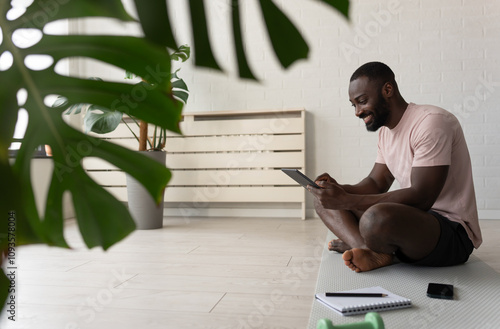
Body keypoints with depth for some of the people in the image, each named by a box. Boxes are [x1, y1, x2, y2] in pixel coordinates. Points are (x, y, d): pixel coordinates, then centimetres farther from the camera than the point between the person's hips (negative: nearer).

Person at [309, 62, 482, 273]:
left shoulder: (432, 122, -18)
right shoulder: (386, 130, 12)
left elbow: (421, 198, -26)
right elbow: (376, 183, 11)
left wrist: (347, 200, -28)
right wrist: (339, 190, -10)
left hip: (454, 233, -9)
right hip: (411, 218, 9)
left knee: (377, 217, -40)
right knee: (324, 200, 2)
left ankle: (354, 242, -6)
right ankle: (370, 253, -19)